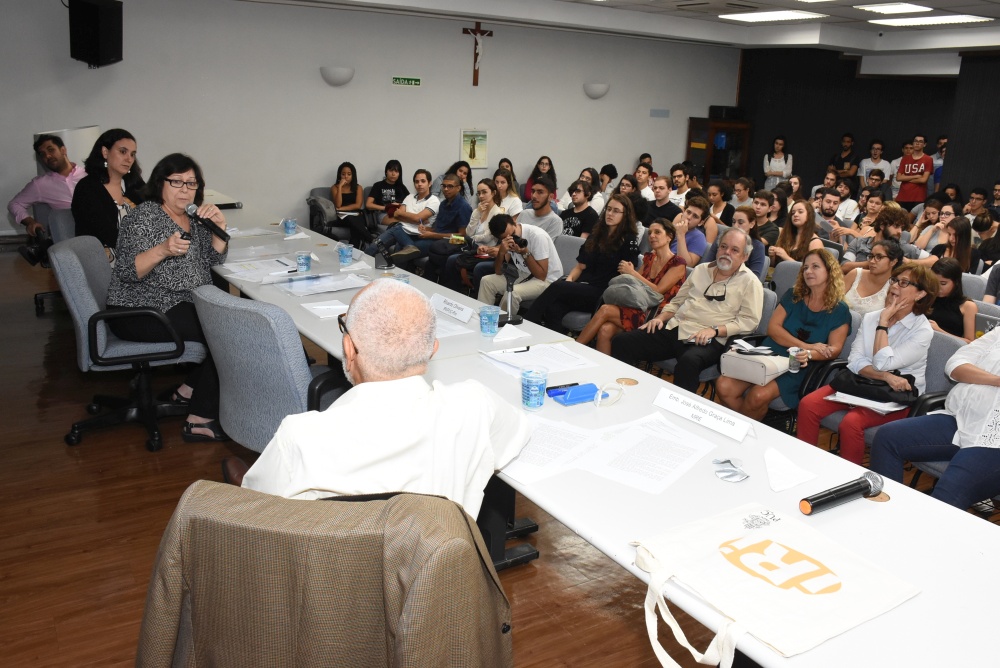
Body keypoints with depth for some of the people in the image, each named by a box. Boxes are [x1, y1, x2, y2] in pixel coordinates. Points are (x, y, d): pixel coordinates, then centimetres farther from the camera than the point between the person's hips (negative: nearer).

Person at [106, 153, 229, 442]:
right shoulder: (144, 217, -11)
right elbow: (127, 271, -19)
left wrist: (218, 227, -11)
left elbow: (214, 260, 6)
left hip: (183, 304, 8)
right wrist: (163, 250, -34)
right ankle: (200, 420, -16)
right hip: (140, 313, -8)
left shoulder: (193, 215, 12)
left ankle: (189, 389, 3)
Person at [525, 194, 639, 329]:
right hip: (582, 286, 5)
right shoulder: (596, 234, 22)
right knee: (554, 308, -30)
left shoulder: (628, 240, 4)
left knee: (556, 287, -29)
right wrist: (569, 280, 1)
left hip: (601, 293, -5)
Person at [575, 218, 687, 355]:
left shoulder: (678, 263, -3)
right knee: (605, 330, -27)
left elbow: (658, 291, -13)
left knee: (605, 310, -23)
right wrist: (628, 273, -2)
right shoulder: (649, 258, 18)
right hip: (640, 310, 6)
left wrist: (632, 273, -10)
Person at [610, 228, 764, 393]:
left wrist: (714, 330, -17)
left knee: (688, 361, -41)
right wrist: (661, 317, 6)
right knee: (621, 342, -13)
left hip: (706, 340, -5)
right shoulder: (701, 270, 20)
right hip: (674, 329, 6)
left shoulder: (750, 282, 4)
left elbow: (749, 320, -5)